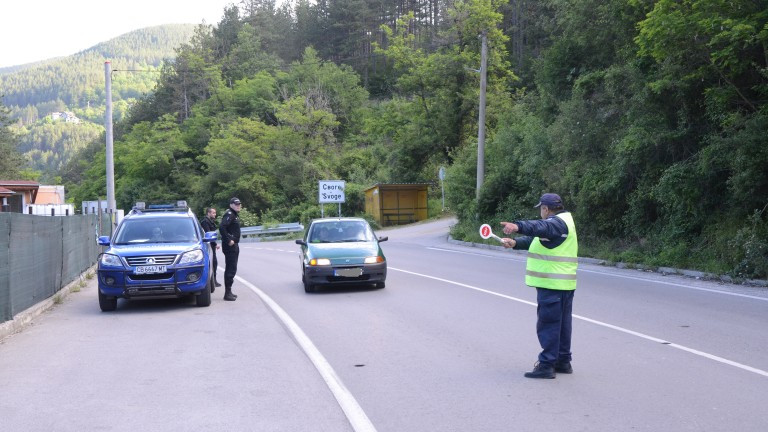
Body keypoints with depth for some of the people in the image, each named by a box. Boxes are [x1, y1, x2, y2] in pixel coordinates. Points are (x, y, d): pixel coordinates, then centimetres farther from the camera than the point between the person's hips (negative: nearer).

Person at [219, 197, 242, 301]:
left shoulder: (234, 215, 17)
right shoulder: (229, 214, -15)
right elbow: (222, 227, -27)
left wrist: (234, 240, 13)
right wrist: (228, 240, -24)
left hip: (234, 245, 10)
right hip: (230, 246, -10)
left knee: (231, 269, 15)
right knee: (231, 269, -9)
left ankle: (228, 292, 23)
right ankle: (227, 293, -7)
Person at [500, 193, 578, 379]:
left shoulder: (557, 222, -15)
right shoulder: (563, 222, 20)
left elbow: (540, 227, -38)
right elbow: (535, 239, 22)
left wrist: (518, 226, -54)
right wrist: (515, 243, 7)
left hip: (552, 284, -11)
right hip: (564, 284, 11)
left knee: (548, 324, -7)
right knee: (562, 324, 15)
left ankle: (546, 365, -4)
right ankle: (563, 362, 24)